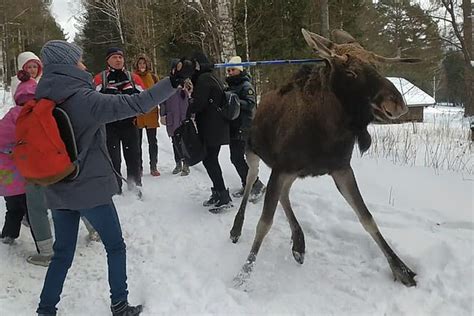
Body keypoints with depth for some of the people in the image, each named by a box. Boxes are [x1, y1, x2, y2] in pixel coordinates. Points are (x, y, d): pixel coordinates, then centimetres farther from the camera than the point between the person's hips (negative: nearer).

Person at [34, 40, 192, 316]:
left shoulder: (42, 101, 2)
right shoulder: (83, 99, -19)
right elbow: (134, 105, -28)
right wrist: (174, 82, -27)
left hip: (58, 191, 6)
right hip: (91, 189, -6)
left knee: (62, 253, 18)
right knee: (115, 246, 13)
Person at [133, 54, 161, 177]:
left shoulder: (153, 77, 5)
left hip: (151, 114, 1)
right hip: (136, 114, -1)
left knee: (152, 141, 7)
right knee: (137, 142, 7)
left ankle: (153, 167, 17)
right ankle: (139, 167, 17)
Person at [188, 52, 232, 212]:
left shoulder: (203, 79, -12)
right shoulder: (210, 77, 19)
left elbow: (198, 104, -17)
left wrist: (187, 109, 1)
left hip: (211, 128, -10)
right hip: (217, 127, 10)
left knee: (210, 160, -7)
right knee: (210, 159, 15)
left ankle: (224, 198, -5)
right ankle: (218, 193, 22)